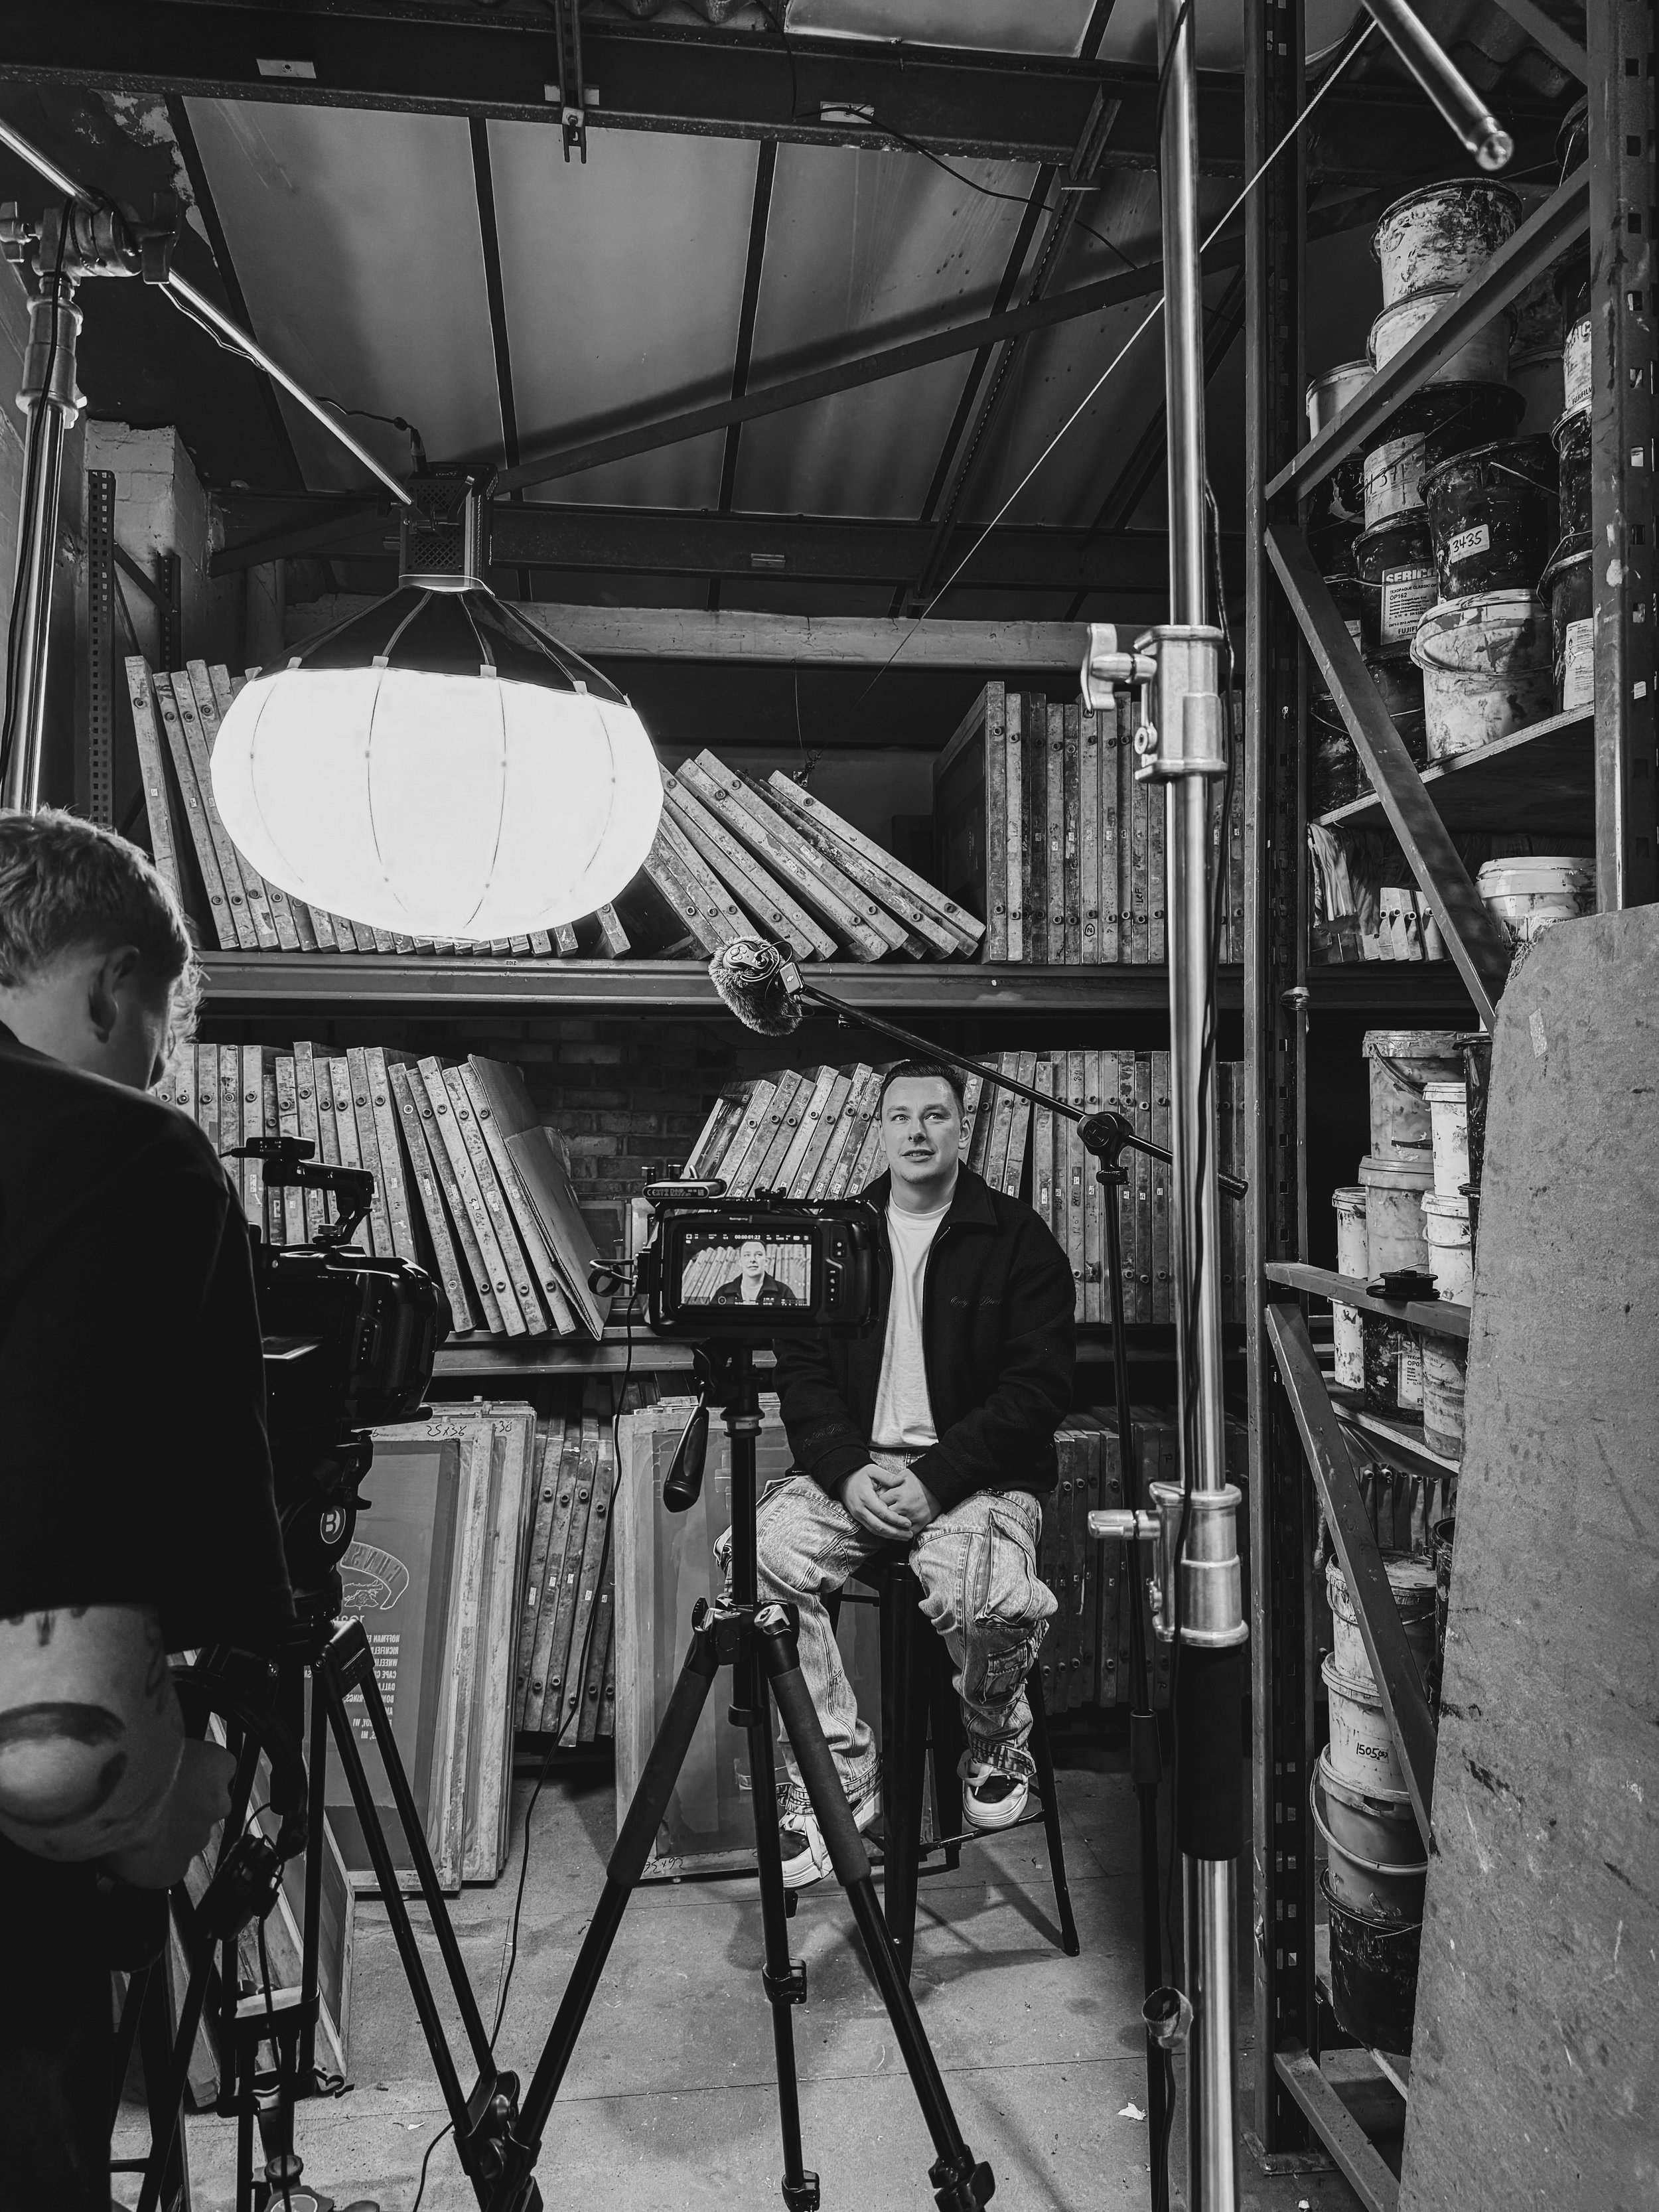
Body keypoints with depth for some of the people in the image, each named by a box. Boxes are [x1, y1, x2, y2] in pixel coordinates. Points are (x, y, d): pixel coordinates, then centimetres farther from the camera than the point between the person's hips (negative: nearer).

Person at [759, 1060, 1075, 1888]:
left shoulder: (1019, 1239, 2)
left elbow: (1039, 1386, -6)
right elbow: (802, 1370, 7)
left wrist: (934, 1479, -16)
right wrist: (848, 1470, -11)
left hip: (976, 1471, -3)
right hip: (855, 1464, 3)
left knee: (985, 1597, -32)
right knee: (762, 1552, -24)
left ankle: (998, 1744, 5)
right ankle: (838, 1771, -6)